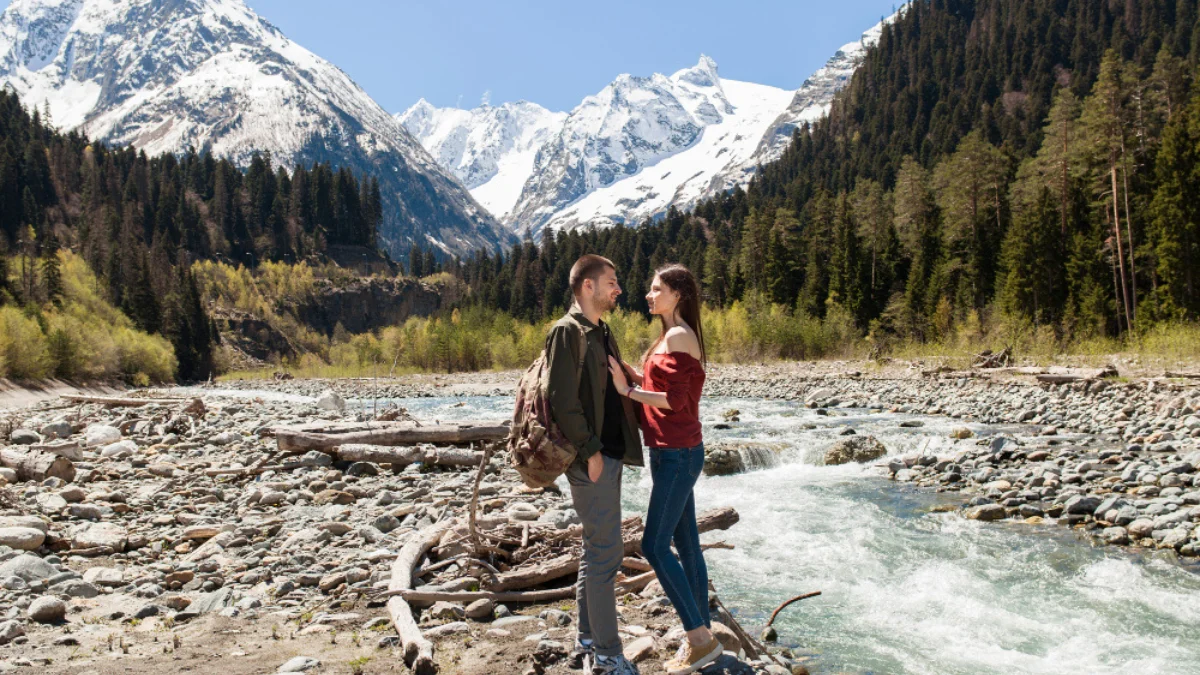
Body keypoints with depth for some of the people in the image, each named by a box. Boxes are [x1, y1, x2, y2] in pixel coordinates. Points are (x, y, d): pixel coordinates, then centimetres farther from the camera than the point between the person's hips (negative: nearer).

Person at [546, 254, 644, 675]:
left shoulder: (600, 332, 17)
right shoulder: (567, 332, -12)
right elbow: (562, 399, -19)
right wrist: (589, 451, -18)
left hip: (609, 454, 9)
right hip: (592, 459, -9)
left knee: (597, 550, 14)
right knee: (605, 551, -5)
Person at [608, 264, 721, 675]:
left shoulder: (678, 336, -15)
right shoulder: (671, 336, 15)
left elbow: (674, 400, -20)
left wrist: (628, 390, -15)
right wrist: (626, 371, 4)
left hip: (677, 454, -10)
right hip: (675, 452, 10)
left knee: (655, 545, -7)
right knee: (685, 544, 12)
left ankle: (700, 638, 2)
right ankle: (702, 634, 21)